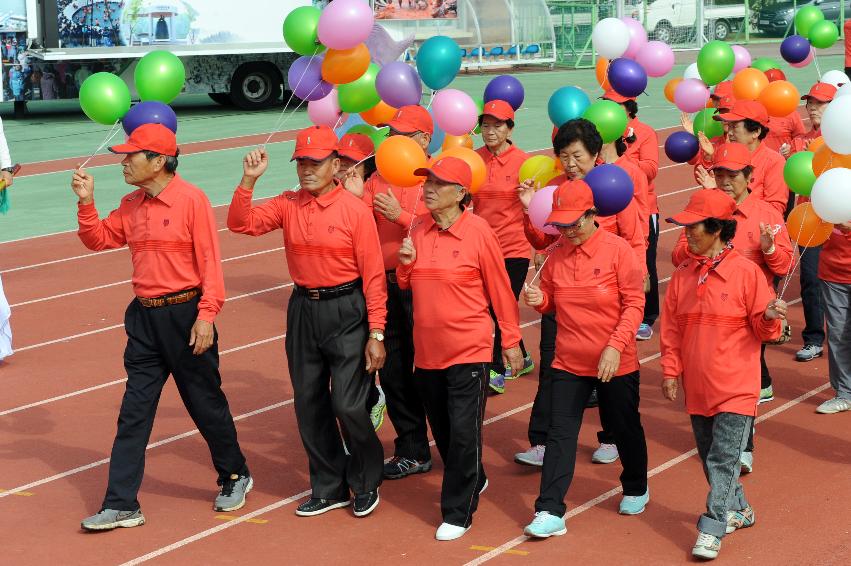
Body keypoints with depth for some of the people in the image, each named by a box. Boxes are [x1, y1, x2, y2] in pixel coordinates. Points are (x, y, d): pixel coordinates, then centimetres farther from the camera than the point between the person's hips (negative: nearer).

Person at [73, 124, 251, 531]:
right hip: (145, 317, 6)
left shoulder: (191, 199, -13)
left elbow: (210, 261, -15)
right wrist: (86, 202, 0)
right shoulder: (131, 206, 7)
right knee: (133, 412, 5)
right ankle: (121, 504, 9)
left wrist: (206, 316, -20)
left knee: (205, 402, 8)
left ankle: (235, 476, 31)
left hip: (185, 315, -6)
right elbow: (98, 240, 15)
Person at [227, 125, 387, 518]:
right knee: (309, 404, 11)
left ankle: (366, 484, 18)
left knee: (348, 405, -6)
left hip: (346, 312, -5)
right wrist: (249, 180, -15)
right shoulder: (288, 205, 3)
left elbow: (373, 276, -11)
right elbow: (242, 224, -5)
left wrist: (376, 334, -14)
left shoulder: (355, 210, -11)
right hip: (303, 310, 5)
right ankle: (329, 488, 26)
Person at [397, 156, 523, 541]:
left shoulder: (477, 231, -12)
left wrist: (511, 341, -3)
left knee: (463, 431, -5)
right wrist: (406, 262, -8)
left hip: (469, 350, -6)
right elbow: (407, 285, 14)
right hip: (427, 348, 6)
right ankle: (472, 481, 39)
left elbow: (499, 288, -6)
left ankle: (458, 513, 6)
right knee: (441, 429, 16)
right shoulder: (419, 229, 3)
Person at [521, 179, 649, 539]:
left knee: (624, 428, 15)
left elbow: (634, 304, -13)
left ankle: (636, 489, 40)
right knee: (560, 434, -2)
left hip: (615, 363, -3)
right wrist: (539, 299, -11)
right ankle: (550, 512, 0)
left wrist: (615, 346, -24)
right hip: (569, 362, 3)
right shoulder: (557, 254, 1)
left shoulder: (617, 250, -12)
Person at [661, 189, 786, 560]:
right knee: (710, 456, 16)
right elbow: (672, 328, 8)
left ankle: (712, 529, -4)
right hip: (697, 386, 6)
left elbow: (763, 330, -5)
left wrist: (769, 317, -26)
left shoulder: (746, 272, -9)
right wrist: (670, 370, 4)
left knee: (724, 458, -8)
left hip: (735, 387, -6)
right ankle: (738, 510, 35)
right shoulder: (683, 275, 4)